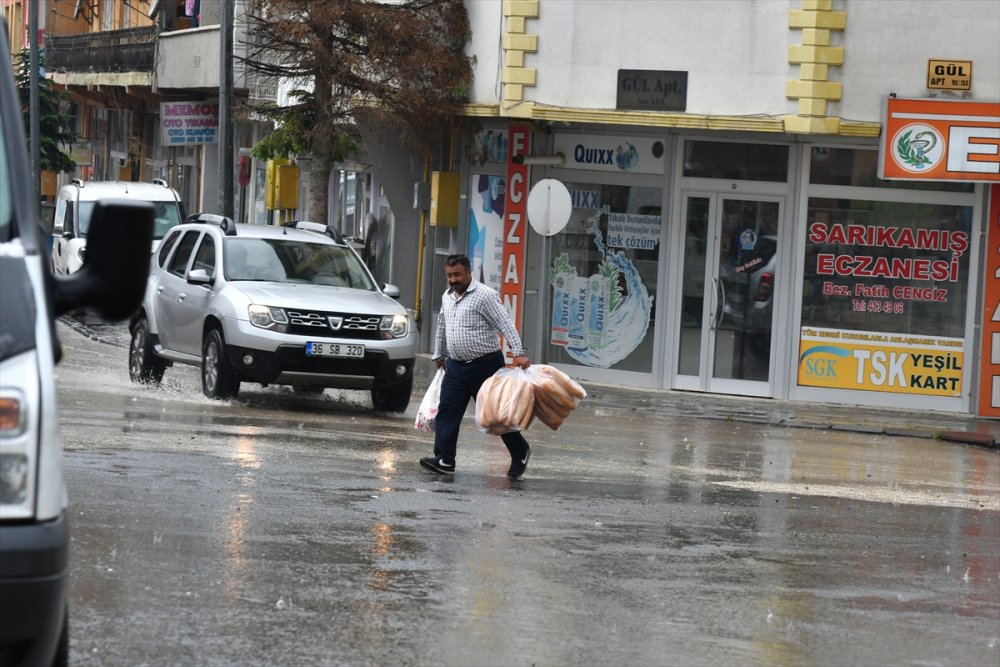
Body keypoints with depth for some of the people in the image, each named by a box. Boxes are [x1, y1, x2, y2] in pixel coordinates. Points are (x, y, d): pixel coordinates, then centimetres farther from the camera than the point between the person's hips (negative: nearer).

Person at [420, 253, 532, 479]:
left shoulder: (484, 295, -12)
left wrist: (519, 353, -26)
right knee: (447, 412, -5)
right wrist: (439, 355, 33)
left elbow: (505, 324, -17)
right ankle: (444, 460, -7)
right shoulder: (447, 297, 12)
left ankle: (520, 452, 20)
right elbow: (441, 327, 27)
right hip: (456, 366, 7)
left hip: (485, 365, -7)